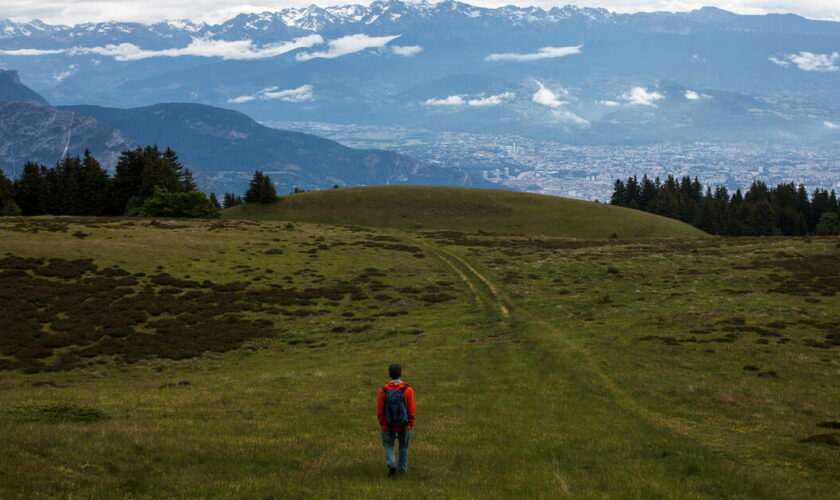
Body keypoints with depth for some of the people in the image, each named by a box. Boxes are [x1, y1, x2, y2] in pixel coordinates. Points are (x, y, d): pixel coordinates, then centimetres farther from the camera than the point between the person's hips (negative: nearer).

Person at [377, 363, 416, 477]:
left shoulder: (383, 391, -13)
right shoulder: (407, 390, -16)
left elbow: (379, 411, -6)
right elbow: (412, 410, -12)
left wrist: (382, 424, 9)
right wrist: (411, 424, 4)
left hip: (388, 426, 0)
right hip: (404, 425, 0)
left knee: (389, 446, 17)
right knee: (404, 447, 20)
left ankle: (392, 464, -7)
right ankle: (403, 470, 28)